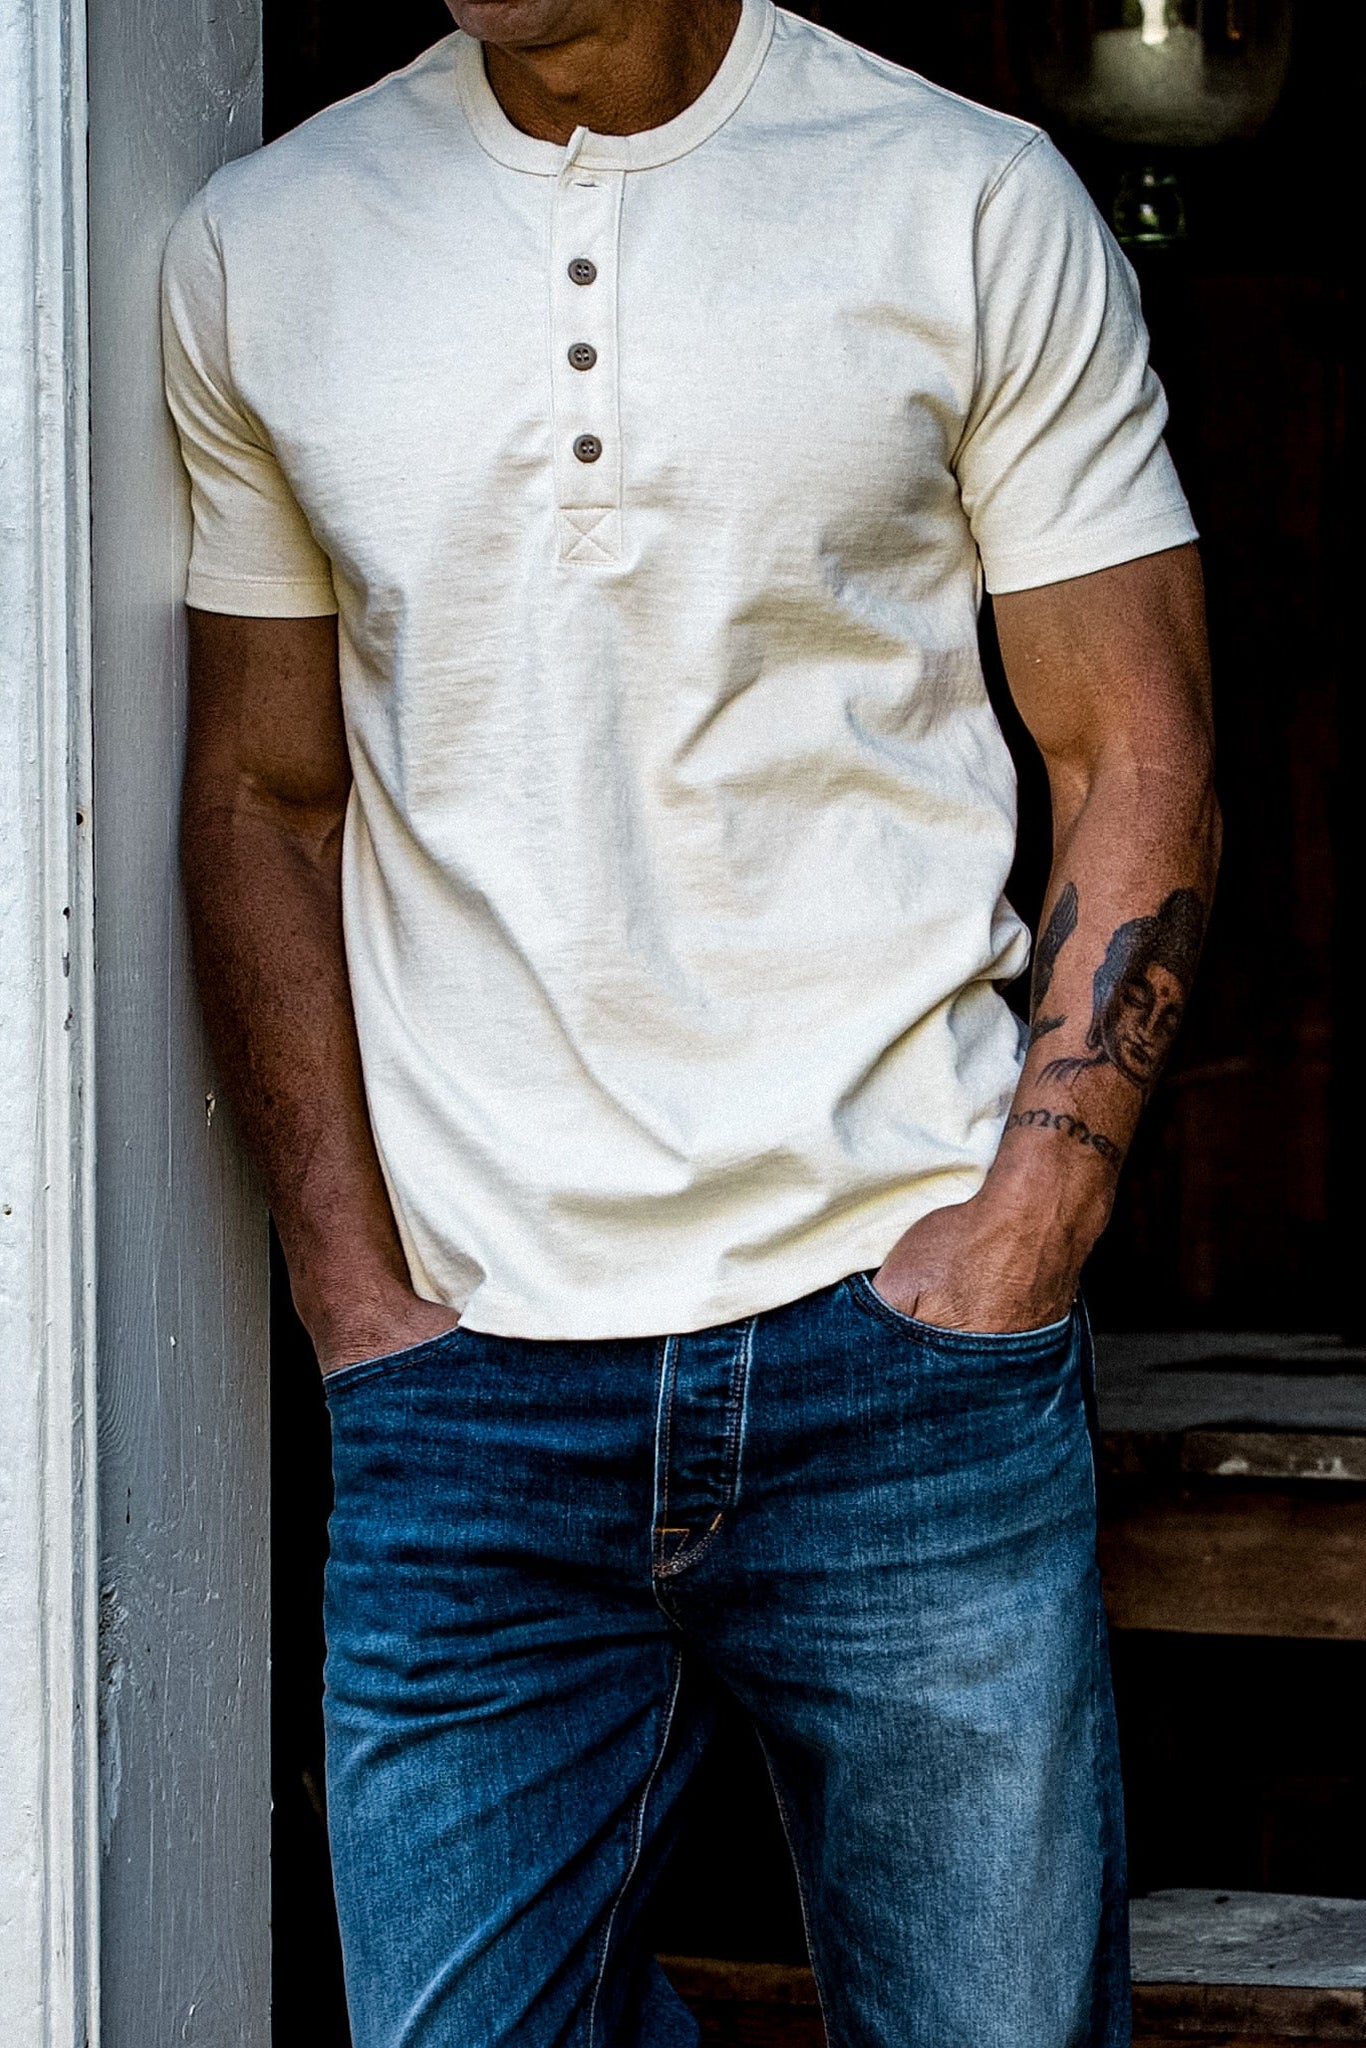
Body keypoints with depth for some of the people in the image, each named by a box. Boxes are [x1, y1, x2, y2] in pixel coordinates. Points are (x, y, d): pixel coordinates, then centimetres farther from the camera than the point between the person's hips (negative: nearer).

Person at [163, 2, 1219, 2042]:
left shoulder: (975, 204, 1)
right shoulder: (257, 250, 7)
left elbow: (1139, 762, 3)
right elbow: (262, 797, 11)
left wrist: (1019, 1242, -8)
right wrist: (355, 1293, 2)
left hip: (903, 1339, -1)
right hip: (463, 1387, 2)